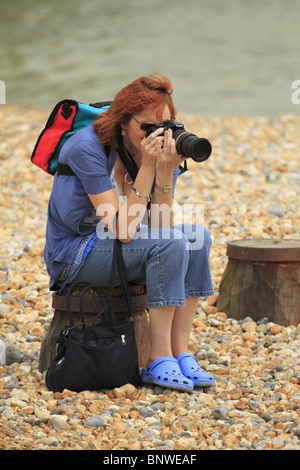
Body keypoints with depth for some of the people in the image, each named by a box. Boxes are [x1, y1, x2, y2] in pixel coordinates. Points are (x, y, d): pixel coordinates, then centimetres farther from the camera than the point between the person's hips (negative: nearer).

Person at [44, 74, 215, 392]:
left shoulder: (164, 152, -6)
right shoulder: (87, 148, -24)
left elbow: (160, 229, -15)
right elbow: (122, 231, -28)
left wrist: (166, 173, -27)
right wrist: (147, 167, -31)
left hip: (115, 247, 7)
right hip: (73, 255, -7)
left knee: (197, 237, -13)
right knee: (171, 245, -26)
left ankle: (180, 352, -14)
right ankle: (160, 360, -21)